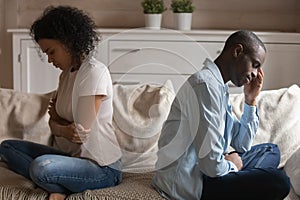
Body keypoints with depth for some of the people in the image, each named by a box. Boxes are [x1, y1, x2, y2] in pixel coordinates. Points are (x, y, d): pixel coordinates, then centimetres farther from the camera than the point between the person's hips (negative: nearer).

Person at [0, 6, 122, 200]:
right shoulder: (67, 73, 11)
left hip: (102, 167, -10)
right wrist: (65, 128, -11)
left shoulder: (95, 72, -16)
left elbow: (81, 134, -18)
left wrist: (59, 127, 0)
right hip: (72, 155, 10)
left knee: (41, 166, -36)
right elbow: (54, 122, 10)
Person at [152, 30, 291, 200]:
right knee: (278, 181, -21)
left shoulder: (220, 88, 12)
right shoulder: (205, 85, -20)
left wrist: (251, 101, 9)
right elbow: (211, 165, -26)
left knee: (271, 151, 20)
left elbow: (242, 145, 18)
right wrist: (232, 166, -3)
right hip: (186, 184, -11)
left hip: (202, 170, 11)